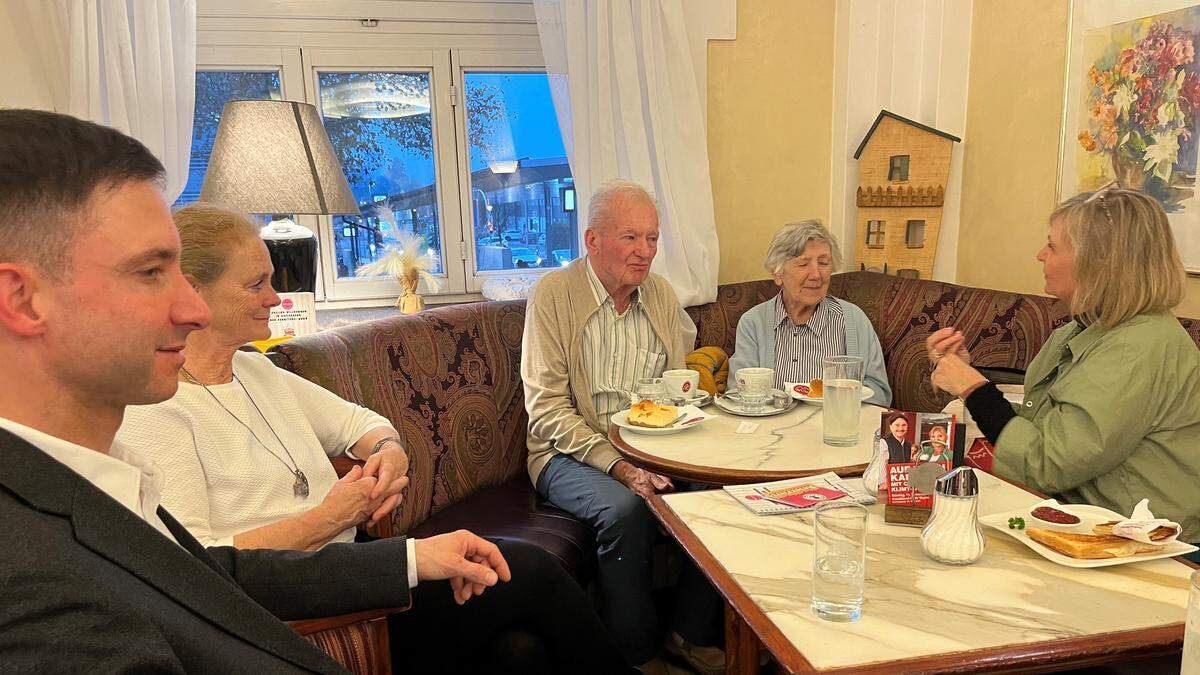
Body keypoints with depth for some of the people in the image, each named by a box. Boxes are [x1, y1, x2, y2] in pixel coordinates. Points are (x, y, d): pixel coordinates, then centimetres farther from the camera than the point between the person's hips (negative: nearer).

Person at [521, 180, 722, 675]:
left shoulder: (661, 293, 9)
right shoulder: (553, 294, -8)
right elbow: (546, 411, -14)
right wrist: (619, 466, -24)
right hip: (572, 454, -5)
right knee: (626, 509, -32)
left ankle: (693, 633, 2)